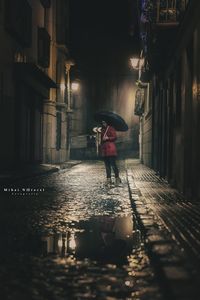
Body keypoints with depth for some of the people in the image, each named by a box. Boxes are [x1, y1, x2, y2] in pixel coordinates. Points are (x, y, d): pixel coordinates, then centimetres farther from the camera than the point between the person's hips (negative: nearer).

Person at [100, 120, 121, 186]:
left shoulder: (111, 129, 0)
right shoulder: (102, 130, 20)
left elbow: (115, 137, -6)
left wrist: (107, 138, -17)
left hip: (111, 150, -7)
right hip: (104, 150, 7)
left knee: (113, 164, -10)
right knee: (107, 165, 7)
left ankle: (117, 178, -2)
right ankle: (108, 179, 9)